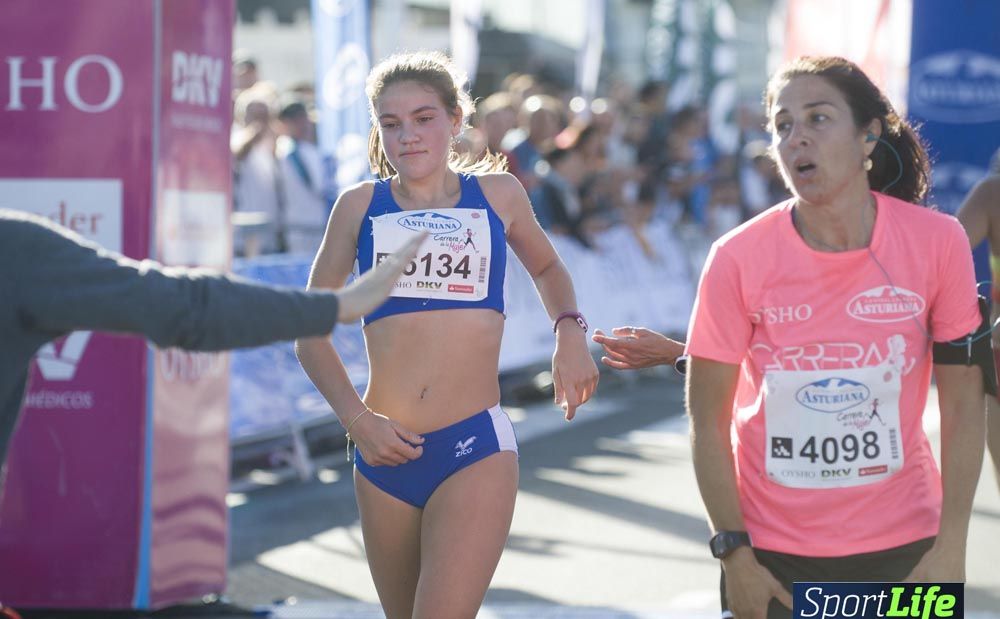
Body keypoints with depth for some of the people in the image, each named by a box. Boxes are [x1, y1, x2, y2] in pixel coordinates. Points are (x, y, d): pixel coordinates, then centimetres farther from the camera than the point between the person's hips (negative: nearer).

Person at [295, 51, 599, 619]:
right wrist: (357, 418, -1)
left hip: (476, 449, -2)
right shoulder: (361, 205, 6)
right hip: (386, 454, 2)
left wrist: (569, 331, 7)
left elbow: (547, 267, 27)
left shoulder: (498, 194, 7)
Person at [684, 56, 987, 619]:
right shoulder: (738, 259, -11)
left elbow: (963, 403, -4)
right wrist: (734, 553, -9)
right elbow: (708, 419, -5)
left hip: (903, 549, 1)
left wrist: (951, 550, -7)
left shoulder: (938, 242, -9)